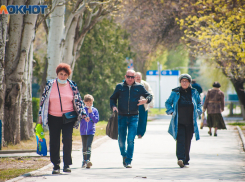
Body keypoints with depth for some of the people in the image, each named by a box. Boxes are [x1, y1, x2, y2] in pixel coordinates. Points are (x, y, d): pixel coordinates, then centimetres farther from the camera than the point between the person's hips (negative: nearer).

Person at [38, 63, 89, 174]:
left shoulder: (72, 86, 5)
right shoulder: (50, 85, 4)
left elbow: (78, 101, 10)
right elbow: (43, 100, 8)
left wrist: (83, 114, 2)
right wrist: (41, 115, 5)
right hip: (53, 118, 1)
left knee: (67, 139, -12)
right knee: (54, 142, 1)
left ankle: (67, 165, -5)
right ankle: (56, 166, 11)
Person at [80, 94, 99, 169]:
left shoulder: (94, 110, 2)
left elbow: (96, 120, -5)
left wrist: (91, 113, -12)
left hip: (91, 131, -2)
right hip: (83, 131, 2)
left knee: (88, 146, -15)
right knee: (84, 147, 11)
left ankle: (88, 160, -21)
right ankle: (84, 161, 24)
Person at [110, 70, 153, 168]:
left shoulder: (139, 87, 7)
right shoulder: (119, 86, 7)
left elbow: (149, 96, 16)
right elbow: (112, 98, 14)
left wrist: (146, 100, -7)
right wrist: (113, 106, -6)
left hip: (134, 117, -1)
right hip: (122, 116, 1)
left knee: (131, 139, -11)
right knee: (121, 139, 6)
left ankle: (128, 161, -5)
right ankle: (124, 155, 34)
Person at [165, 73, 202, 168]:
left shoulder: (194, 92, 9)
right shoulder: (175, 92, 5)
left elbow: (199, 102, 23)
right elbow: (168, 103, 14)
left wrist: (198, 110, 6)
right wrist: (171, 111, -2)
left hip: (190, 122, 2)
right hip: (179, 121, -2)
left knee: (187, 141, 6)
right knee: (180, 139, -17)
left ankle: (186, 160, 18)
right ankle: (180, 159, -27)